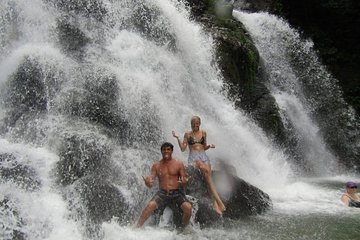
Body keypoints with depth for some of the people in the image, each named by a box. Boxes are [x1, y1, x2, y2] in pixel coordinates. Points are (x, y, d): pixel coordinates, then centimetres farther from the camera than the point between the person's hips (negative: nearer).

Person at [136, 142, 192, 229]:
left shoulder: (179, 164, 7)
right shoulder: (156, 166, 9)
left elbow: (184, 180, 6)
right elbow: (150, 184, 5)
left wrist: (184, 182, -20)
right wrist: (147, 182, -20)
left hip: (177, 193, 0)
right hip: (162, 193, 0)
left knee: (188, 207, -26)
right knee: (150, 205, -27)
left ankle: (183, 229, -3)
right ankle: (136, 228, -19)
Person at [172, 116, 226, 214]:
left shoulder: (203, 133, 17)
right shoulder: (187, 134, 9)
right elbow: (183, 149, 5)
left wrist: (209, 146, 2)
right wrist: (177, 138, -5)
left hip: (204, 156, 4)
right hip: (193, 157, -4)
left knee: (209, 178, -18)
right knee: (206, 170, -31)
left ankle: (215, 203, -22)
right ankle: (218, 200, -34)